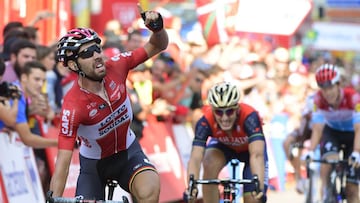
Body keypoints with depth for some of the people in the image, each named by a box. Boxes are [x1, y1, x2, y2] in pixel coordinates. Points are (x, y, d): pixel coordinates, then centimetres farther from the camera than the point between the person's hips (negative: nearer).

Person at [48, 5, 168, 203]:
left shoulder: (114, 67, -20)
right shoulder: (73, 105, -31)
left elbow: (157, 46, -8)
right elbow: (63, 162, -32)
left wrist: (157, 28, -30)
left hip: (128, 152, 2)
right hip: (93, 163, -2)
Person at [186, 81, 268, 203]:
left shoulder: (249, 117, -41)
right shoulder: (206, 121, -35)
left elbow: (256, 155, -52)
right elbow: (195, 158, -43)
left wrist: (259, 186, -67)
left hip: (249, 148, -1)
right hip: (223, 146, 1)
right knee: (209, 164, -32)